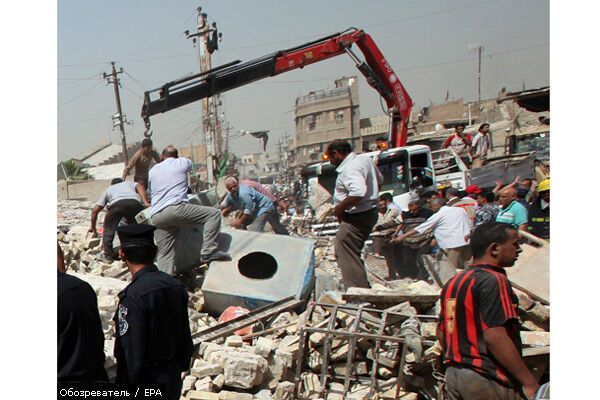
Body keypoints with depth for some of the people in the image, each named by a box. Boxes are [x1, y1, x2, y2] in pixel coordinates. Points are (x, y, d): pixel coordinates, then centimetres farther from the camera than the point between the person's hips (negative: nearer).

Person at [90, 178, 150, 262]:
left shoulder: (108, 189, 41)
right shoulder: (129, 183, 42)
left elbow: (95, 210, 36)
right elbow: (140, 186, 15)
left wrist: (93, 227, 47)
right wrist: (146, 202, 3)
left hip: (116, 204, -1)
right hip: (134, 203, 1)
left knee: (109, 229, 19)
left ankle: (107, 255, 18)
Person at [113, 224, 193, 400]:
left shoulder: (132, 296, -23)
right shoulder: (176, 286, -3)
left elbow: (131, 351, -21)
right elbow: (186, 337, 5)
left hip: (145, 380, -6)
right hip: (173, 378, 6)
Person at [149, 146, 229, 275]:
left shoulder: (152, 170, 25)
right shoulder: (183, 162, 17)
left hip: (156, 217, 5)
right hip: (175, 208, -5)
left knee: (165, 255, 6)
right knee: (214, 214, 2)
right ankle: (208, 252, -8)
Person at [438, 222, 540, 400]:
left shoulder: (452, 283, 11)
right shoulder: (493, 281, -15)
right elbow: (495, 336, -23)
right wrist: (530, 383, -20)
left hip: (452, 374, 8)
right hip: (488, 379, -8)